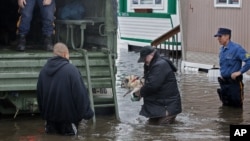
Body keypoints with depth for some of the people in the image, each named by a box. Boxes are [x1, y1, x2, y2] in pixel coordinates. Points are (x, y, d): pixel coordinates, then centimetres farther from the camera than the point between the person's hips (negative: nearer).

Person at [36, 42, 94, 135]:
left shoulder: (43, 71, 4)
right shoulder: (71, 69, -15)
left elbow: (39, 94, 12)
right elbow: (81, 94, -14)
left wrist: (44, 114, 21)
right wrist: (87, 113, -3)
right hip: (68, 114, -7)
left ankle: (51, 125, 7)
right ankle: (68, 126, -6)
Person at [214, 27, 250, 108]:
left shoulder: (236, 48, -15)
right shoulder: (222, 49, 10)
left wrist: (239, 72, -18)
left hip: (234, 82, -7)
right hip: (223, 82, 7)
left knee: (236, 106, -2)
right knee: (226, 106, 13)